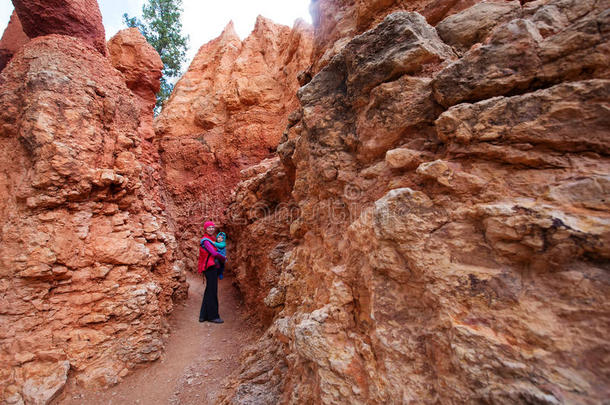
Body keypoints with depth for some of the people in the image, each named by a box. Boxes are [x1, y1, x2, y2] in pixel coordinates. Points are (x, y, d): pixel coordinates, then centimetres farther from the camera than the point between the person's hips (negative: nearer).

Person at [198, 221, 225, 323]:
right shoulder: (205, 240, -11)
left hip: (213, 267, 9)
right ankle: (213, 316, 7)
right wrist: (223, 259, -4)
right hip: (210, 267, -9)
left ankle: (203, 316, 21)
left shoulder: (211, 239, 16)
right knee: (212, 292, -2)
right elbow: (214, 253, -19)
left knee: (209, 292, 13)